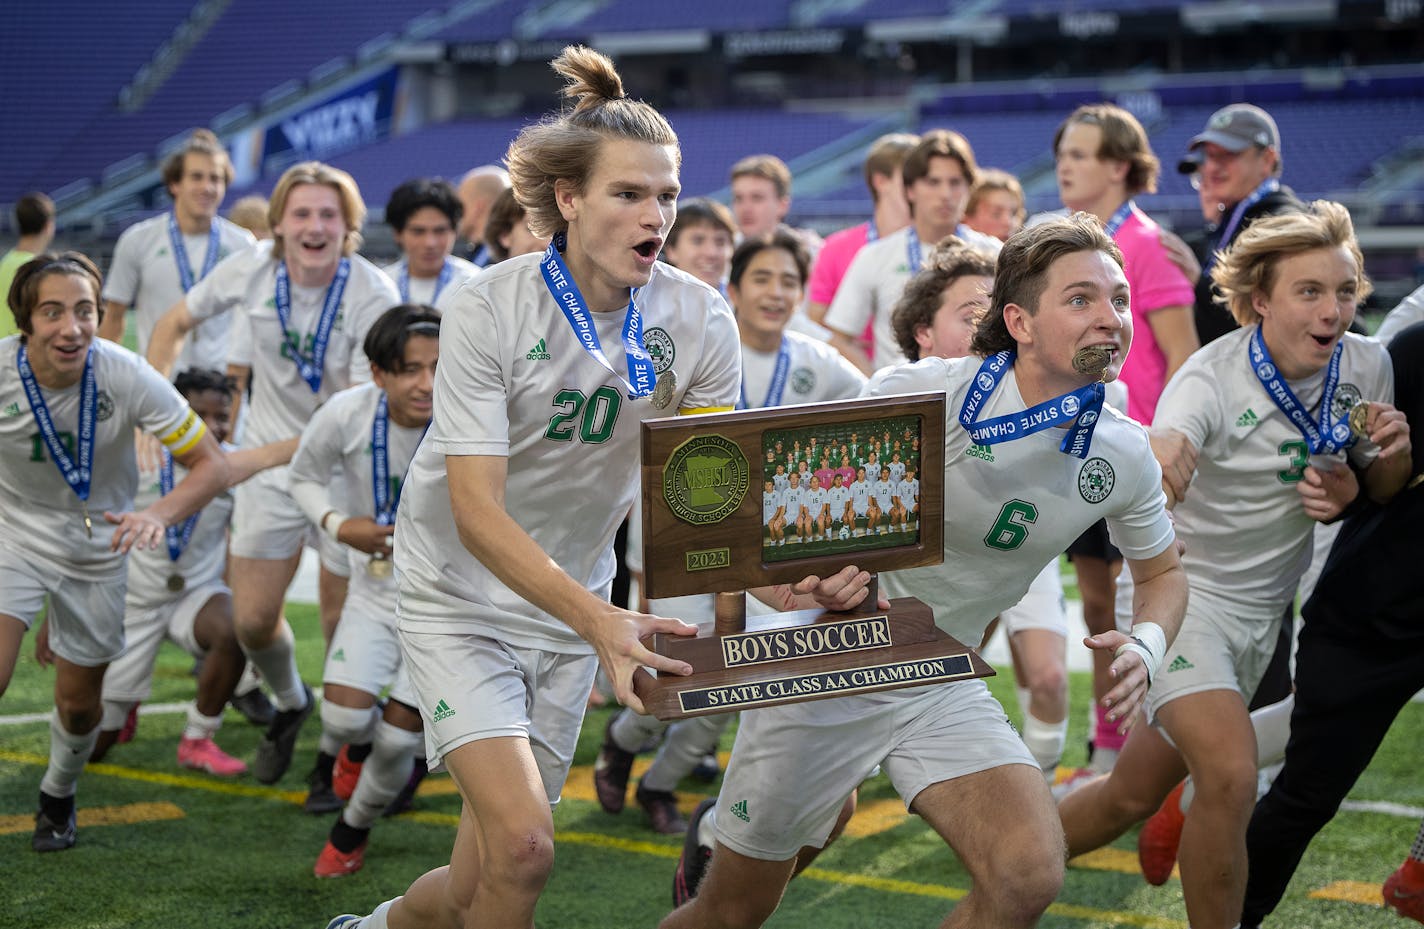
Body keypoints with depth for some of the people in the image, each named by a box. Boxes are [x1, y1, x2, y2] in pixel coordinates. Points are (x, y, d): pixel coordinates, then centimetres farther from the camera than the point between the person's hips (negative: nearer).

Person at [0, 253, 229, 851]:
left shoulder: (127, 377, -25)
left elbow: (211, 464, -19)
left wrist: (159, 515, -37)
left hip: (95, 549, 1)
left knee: (79, 702, 13)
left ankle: (58, 797, 45)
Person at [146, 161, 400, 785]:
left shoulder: (374, 297, -21)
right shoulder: (251, 270, -9)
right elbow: (173, 324, 7)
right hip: (270, 467, 3)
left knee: (343, 618, -1)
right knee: (252, 620, 4)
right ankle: (290, 704, 36)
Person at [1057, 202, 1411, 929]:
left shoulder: (1367, 365, -7)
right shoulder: (1210, 380, -24)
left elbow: (1381, 490, 8)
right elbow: (1156, 479, -43)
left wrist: (1394, 454, -16)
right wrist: (1157, 472, -69)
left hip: (1261, 611, 6)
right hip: (1183, 592, -6)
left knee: (1135, 794, 12)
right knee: (1230, 776, -26)